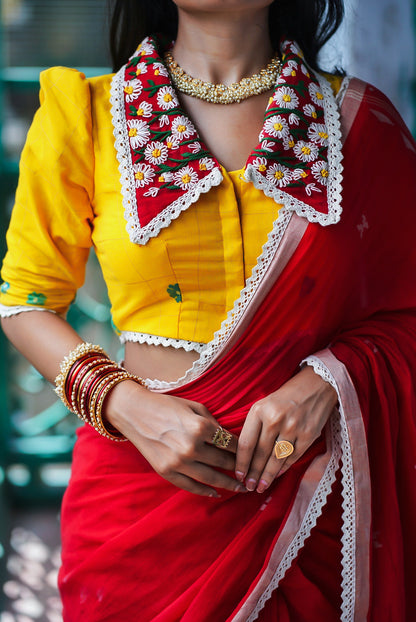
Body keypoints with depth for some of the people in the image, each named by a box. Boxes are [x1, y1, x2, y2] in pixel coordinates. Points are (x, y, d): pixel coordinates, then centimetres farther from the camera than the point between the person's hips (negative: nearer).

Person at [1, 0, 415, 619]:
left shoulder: (358, 119, 1)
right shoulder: (84, 114, -1)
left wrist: (328, 381, -15)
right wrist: (127, 404, -12)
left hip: (307, 496, 1)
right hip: (141, 493, -1)